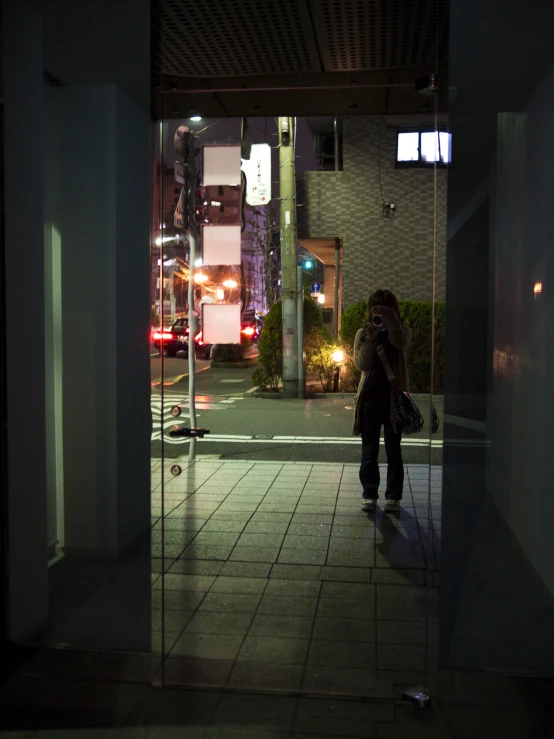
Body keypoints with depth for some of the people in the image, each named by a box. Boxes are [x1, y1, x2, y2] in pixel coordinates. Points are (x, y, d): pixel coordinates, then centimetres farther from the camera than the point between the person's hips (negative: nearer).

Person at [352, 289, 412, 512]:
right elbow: (361, 364, -8)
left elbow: (401, 342, -23)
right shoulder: (363, 334, 4)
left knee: (393, 450, 5)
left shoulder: (402, 332, 2)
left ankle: (393, 496, 14)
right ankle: (370, 494, 16)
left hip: (394, 399, -1)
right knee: (369, 451, 7)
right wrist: (371, 338, -18)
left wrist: (391, 318, -33)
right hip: (370, 398, 1)